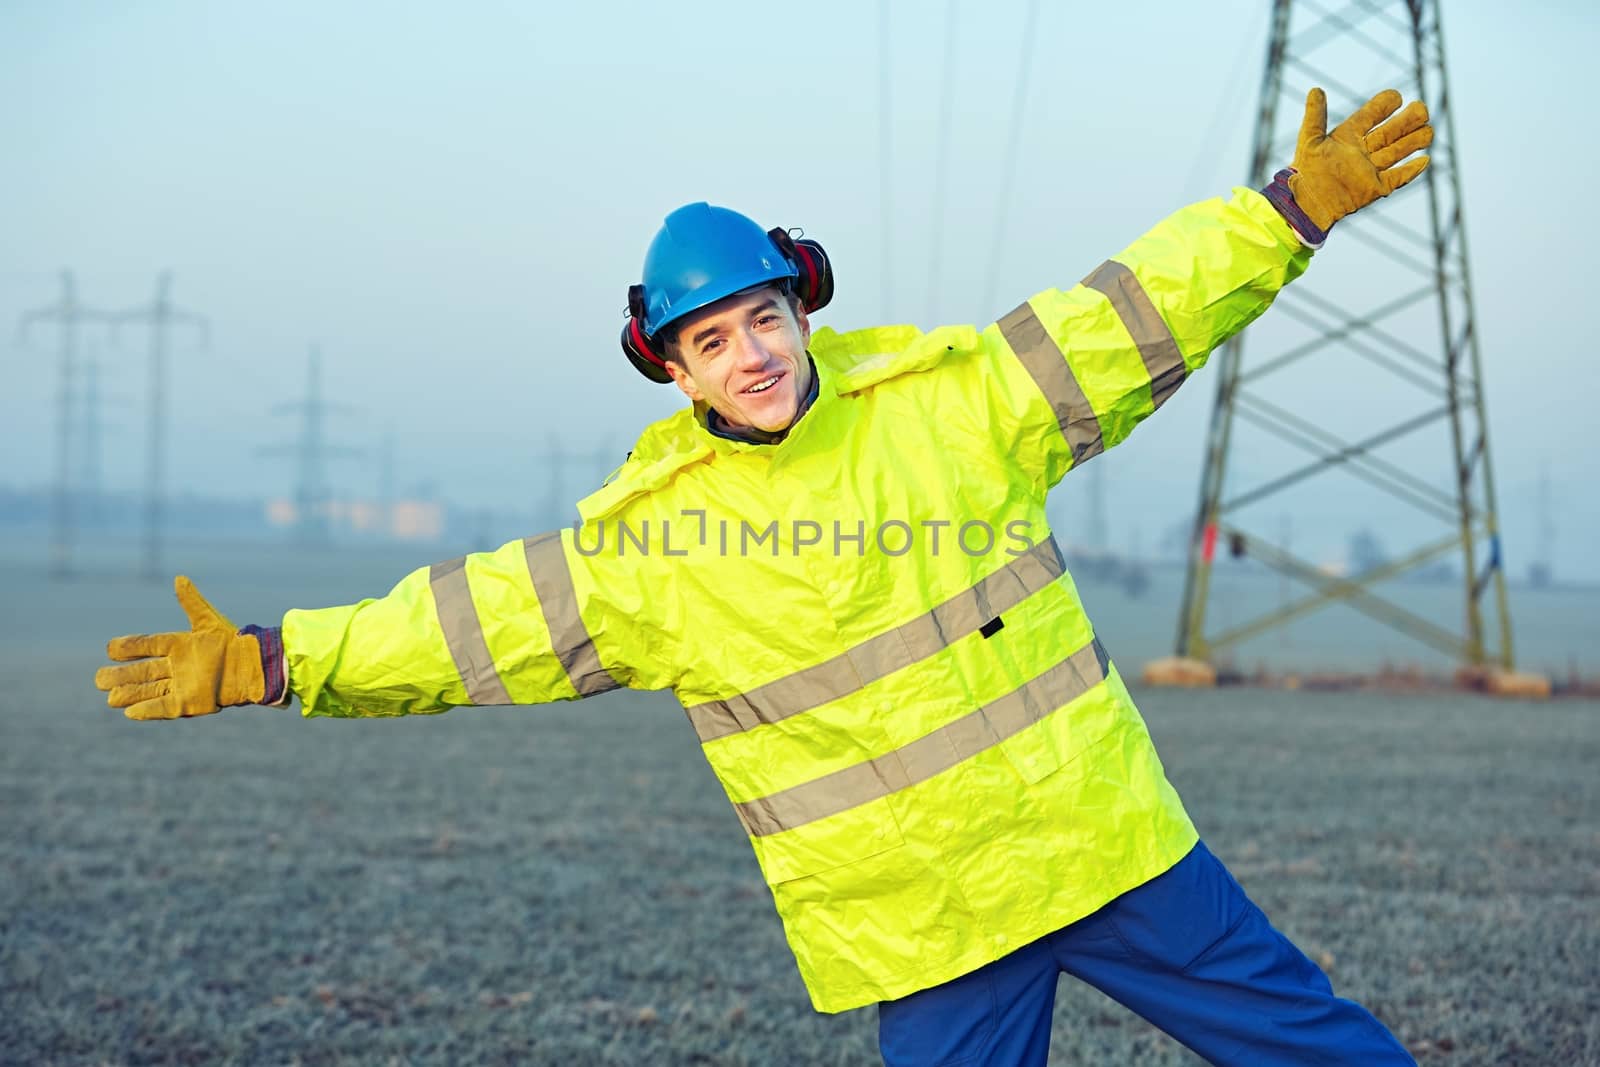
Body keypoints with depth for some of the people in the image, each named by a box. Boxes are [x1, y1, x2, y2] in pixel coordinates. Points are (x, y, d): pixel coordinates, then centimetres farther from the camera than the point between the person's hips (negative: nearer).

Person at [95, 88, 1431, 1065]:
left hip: (1097, 831, 1)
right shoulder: (647, 535, -5)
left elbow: (1127, 317, -1)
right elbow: (475, 617, -4)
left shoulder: (948, 391, -4)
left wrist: (1294, 208, -5)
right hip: (921, 922, -1)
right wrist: (266, 662, -7)